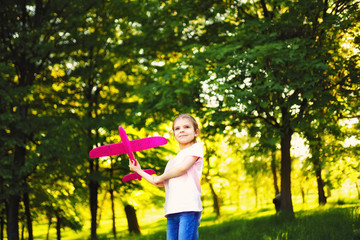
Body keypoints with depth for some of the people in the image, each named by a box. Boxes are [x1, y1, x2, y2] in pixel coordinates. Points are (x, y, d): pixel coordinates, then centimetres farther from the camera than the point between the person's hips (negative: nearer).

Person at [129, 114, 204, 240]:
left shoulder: (196, 147, 7)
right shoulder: (172, 161, 28)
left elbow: (183, 168, -9)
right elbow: (161, 183, 25)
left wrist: (161, 177, 7)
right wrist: (139, 171, 30)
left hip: (188, 207, -7)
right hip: (172, 210, 7)